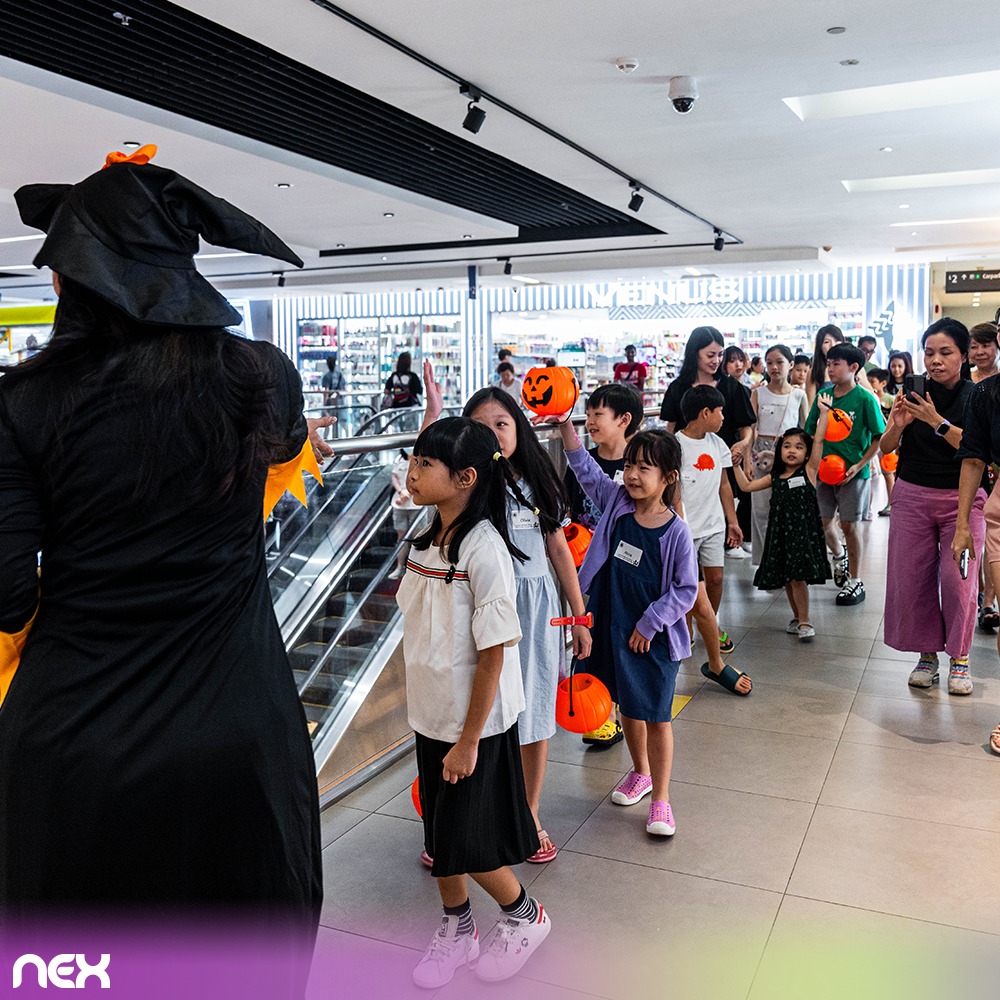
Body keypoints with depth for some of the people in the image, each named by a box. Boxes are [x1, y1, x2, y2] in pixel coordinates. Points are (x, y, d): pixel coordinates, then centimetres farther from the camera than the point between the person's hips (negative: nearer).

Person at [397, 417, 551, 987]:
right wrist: (436, 723, 10)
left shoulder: (484, 549, -22)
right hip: (431, 715, 7)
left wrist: (469, 741, -16)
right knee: (440, 834, 18)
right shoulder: (428, 541, 1)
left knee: (465, 842, 5)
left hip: (476, 724, -7)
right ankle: (457, 930, 40)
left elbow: (493, 654, -20)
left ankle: (525, 916, 32)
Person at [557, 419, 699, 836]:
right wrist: (565, 423, -12)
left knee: (657, 717, 5)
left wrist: (650, 624, -14)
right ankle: (640, 772, 44)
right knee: (628, 706, 21)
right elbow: (585, 468, -1)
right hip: (615, 628, 5)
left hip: (655, 638, -5)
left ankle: (660, 798, 21)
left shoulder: (676, 531, -15)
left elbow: (686, 590, -11)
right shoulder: (616, 503, -2)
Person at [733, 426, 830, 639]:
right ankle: (797, 618, 29)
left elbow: (819, 439, -9)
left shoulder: (809, 470, -1)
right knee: (787, 579, 12)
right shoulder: (775, 477, 10)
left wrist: (823, 413, -13)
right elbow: (747, 486, 12)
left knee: (798, 577, -8)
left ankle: (804, 621, 8)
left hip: (803, 531, -5)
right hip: (780, 532, 5)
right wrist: (736, 465, 6)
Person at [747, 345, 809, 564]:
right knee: (761, 510, -1)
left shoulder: (799, 395, 5)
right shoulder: (758, 393, 4)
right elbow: (750, 428, 0)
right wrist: (748, 460, -11)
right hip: (762, 453, 0)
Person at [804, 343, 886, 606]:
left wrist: (858, 466, -15)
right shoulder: (823, 395, 3)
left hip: (853, 472, -4)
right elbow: (811, 432, 11)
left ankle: (855, 582, 14)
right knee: (822, 521, 9)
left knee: (850, 525, 1)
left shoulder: (865, 399, -9)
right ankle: (839, 554, 40)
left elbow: (879, 438, -7)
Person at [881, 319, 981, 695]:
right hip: (912, 496, 2)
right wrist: (897, 426, -17)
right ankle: (927, 653, 17)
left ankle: (959, 657, 12)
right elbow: (886, 447, 3)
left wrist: (937, 422, -23)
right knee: (913, 578, 1)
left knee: (958, 580, -5)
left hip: (962, 499, -2)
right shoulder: (911, 391, 1)